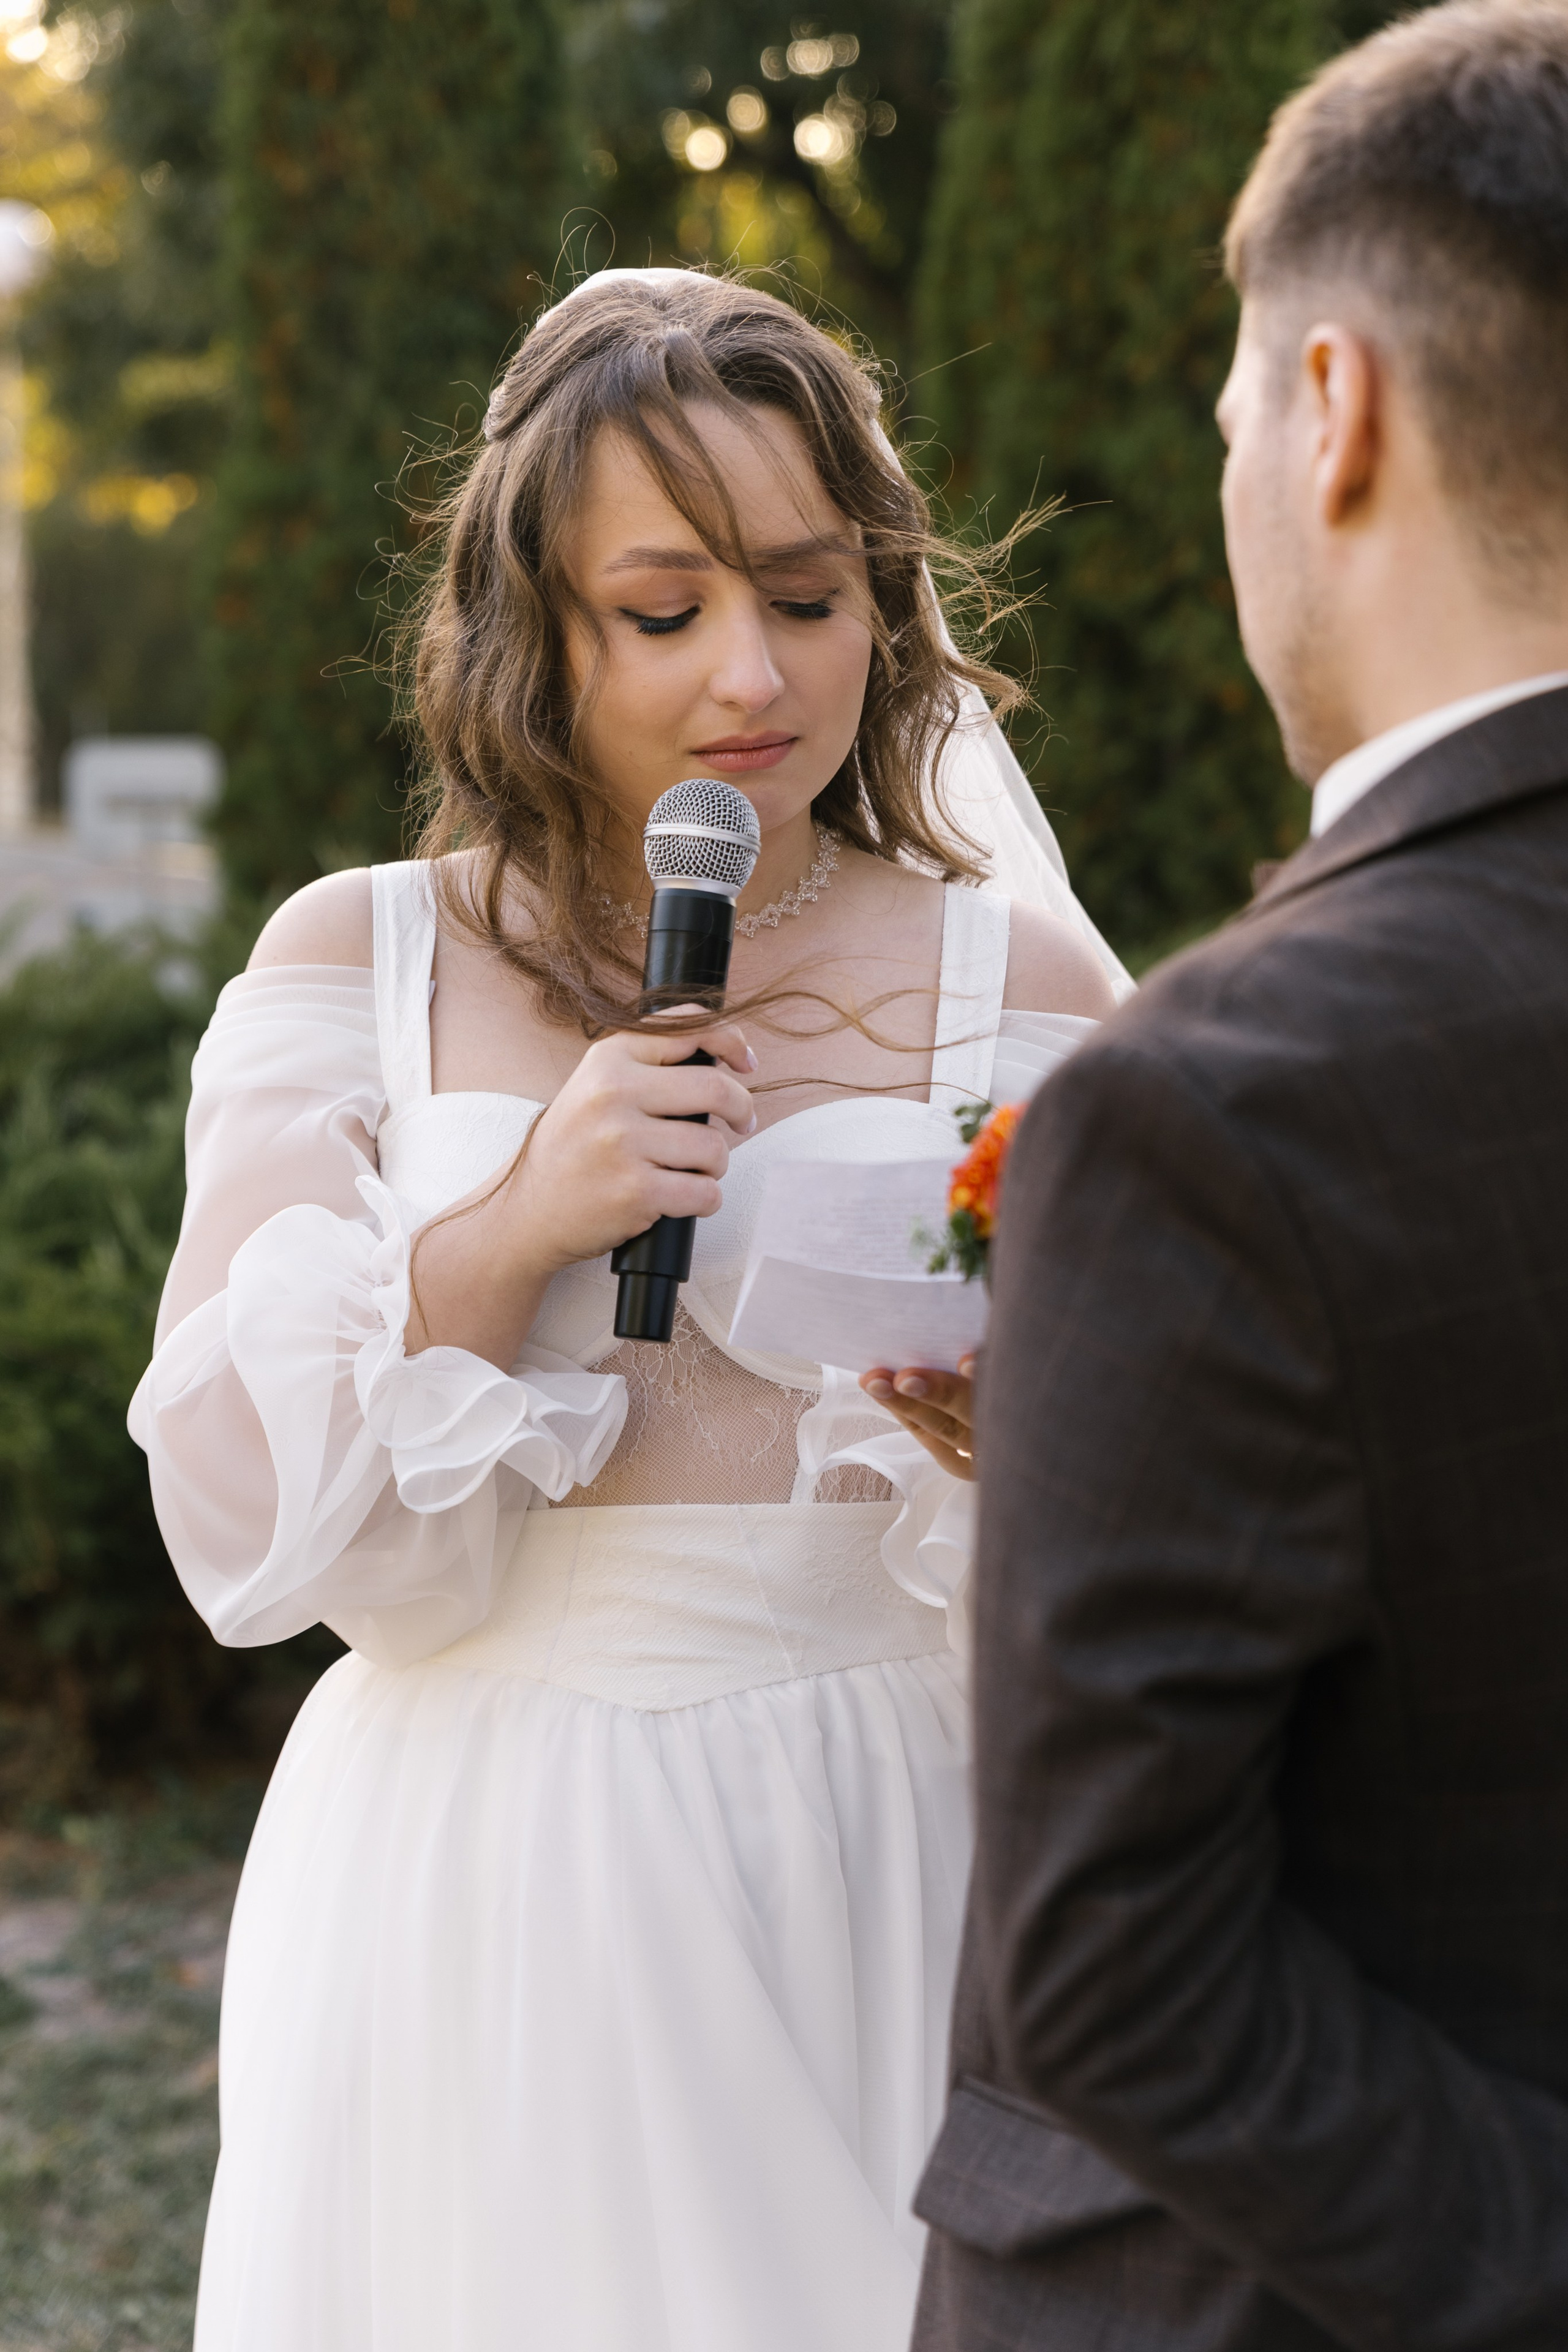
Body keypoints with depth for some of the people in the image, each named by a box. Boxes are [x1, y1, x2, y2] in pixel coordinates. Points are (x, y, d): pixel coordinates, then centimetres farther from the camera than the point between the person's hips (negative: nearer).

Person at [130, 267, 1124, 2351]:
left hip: (867, 1895, 0)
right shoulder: (357, 969, 0)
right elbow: (239, 1521, -4)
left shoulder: (1023, 986, 0)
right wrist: (501, 1242, -18)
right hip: (474, 1912, 0)